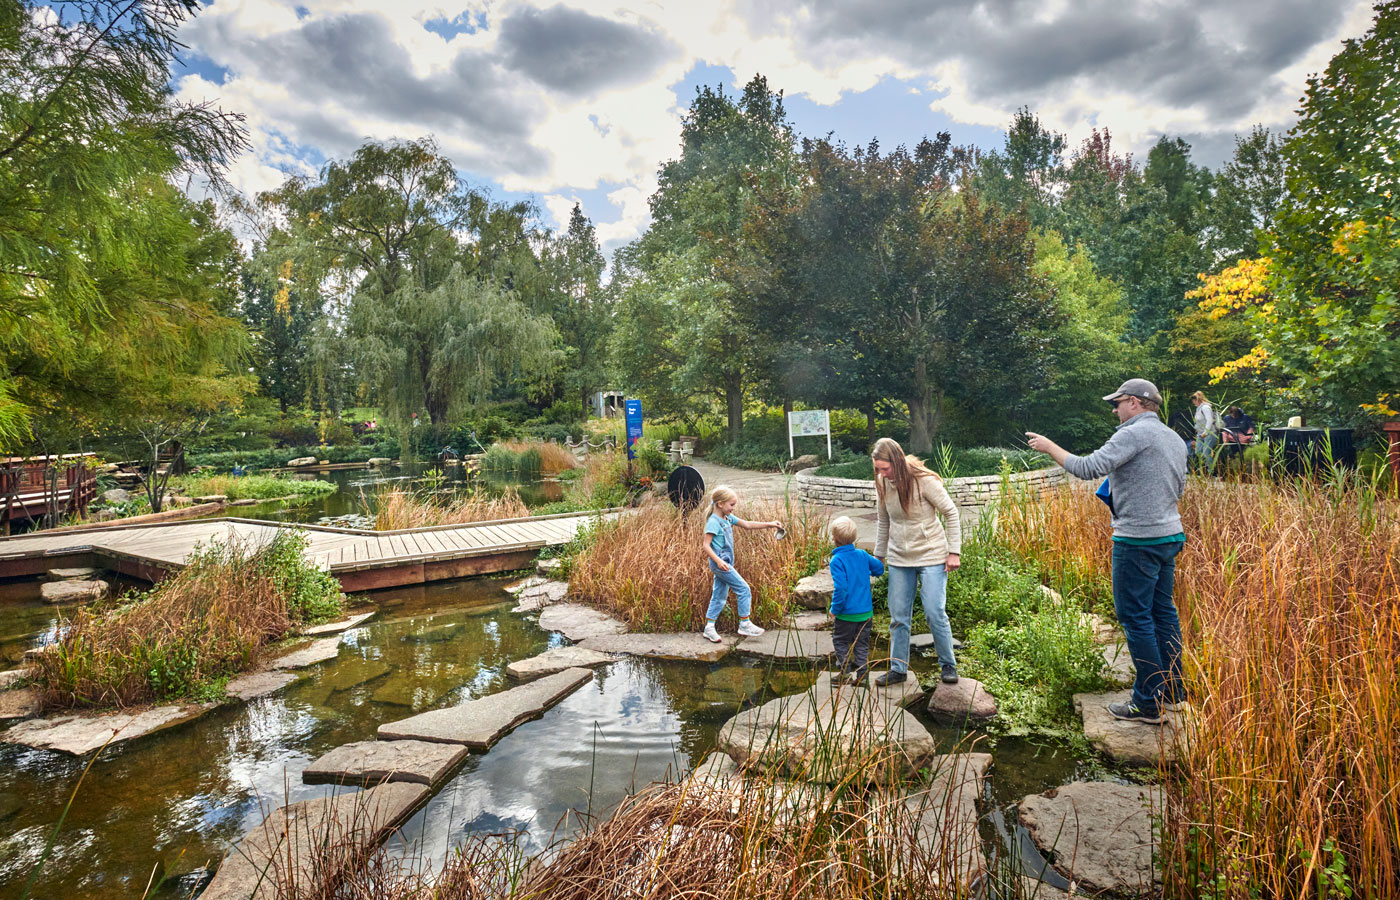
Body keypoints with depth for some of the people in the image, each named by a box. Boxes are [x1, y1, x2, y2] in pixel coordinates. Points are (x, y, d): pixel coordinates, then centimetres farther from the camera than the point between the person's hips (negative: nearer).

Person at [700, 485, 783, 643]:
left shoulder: (728, 518, 10)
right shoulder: (713, 522, -16)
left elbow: (747, 525, 16)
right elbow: (706, 545, -19)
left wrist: (769, 524, 10)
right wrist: (718, 561, -30)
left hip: (726, 563, 9)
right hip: (719, 563, -9)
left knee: (720, 596, 12)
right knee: (743, 589, -6)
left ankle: (709, 627, 18)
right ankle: (744, 624, 3)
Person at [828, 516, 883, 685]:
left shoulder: (837, 560, -17)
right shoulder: (862, 555, 1)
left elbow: (840, 587, -23)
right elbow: (879, 568, 15)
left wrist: (835, 609, -12)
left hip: (847, 613, -6)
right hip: (866, 611, 6)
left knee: (840, 641, 12)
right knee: (862, 644, 15)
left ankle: (847, 672, 11)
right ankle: (861, 675, 18)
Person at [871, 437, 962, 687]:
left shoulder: (924, 481, -17)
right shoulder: (882, 484, -3)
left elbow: (951, 513, -8)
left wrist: (954, 551, -10)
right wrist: (879, 554, 15)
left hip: (931, 556, -4)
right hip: (899, 559, 5)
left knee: (935, 613, -3)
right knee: (898, 616, 7)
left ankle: (948, 665, 17)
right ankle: (898, 668, 18)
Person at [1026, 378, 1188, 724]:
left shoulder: (1135, 434, -15)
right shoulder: (1175, 439, 15)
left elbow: (1087, 468, -22)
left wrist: (1049, 447, -11)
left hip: (1138, 540, -9)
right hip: (1170, 535, 9)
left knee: (1135, 617, -2)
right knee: (1162, 611, 17)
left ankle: (1148, 703, 4)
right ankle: (1174, 691, 26)